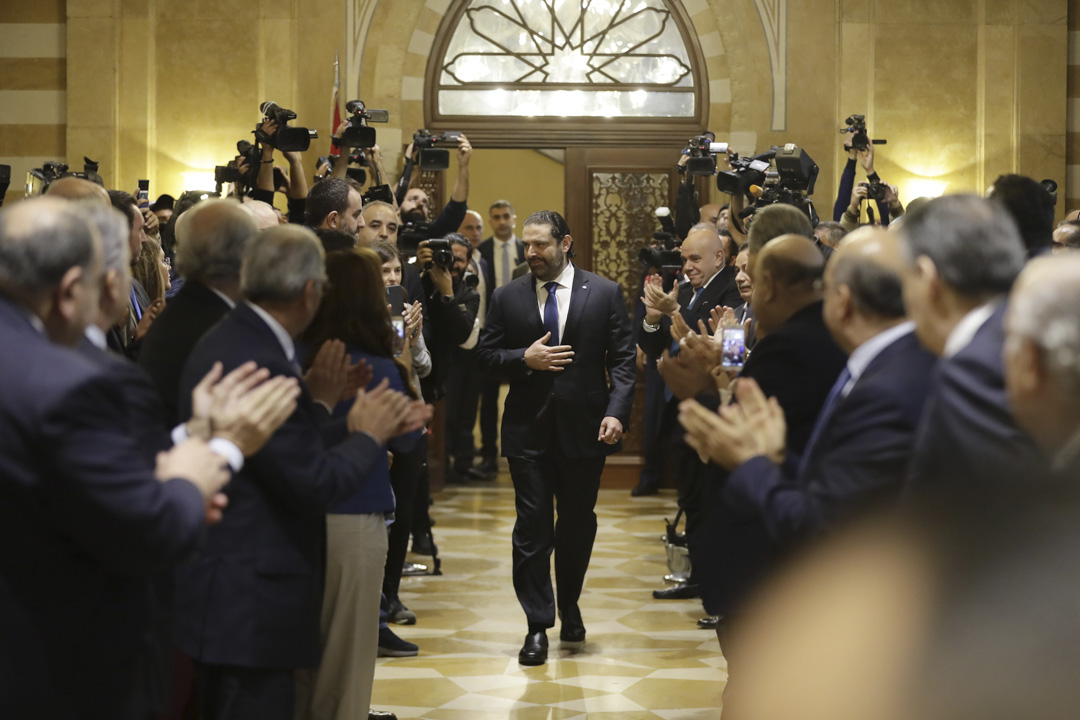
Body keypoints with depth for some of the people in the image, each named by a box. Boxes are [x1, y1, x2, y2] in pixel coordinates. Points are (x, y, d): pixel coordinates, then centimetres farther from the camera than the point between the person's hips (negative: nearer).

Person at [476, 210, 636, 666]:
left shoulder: (604, 294, 1)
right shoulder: (507, 298, 5)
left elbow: (622, 360, -2)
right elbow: (485, 353, 6)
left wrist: (616, 412, -13)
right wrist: (524, 359, -13)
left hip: (584, 427, 0)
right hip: (528, 428, 0)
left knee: (578, 524, 11)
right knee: (532, 528, -1)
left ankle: (569, 606, 34)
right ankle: (538, 625, 6)